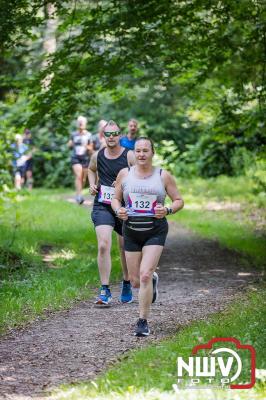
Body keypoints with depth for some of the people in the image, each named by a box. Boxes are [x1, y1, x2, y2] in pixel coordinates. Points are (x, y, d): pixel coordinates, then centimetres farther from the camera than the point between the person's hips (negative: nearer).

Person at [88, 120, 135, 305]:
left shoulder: (129, 156, -8)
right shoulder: (97, 156, 3)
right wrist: (92, 185, 8)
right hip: (102, 206, 1)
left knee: (126, 249, 14)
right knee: (103, 246, -18)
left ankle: (127, 285, 37)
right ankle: (105, 290, -15)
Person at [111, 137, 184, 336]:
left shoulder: (163, 176, 0)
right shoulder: (125, 174, 4)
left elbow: (179, 200, 6)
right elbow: (116, 198, 13)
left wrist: (167, 210, -14)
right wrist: (118, 210, -9)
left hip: (155, 231, -3)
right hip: (131, 230, 3)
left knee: (145, 275, -17)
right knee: (135, 281, 8)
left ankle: (143, 322, -5)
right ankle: (153, 280, 46)